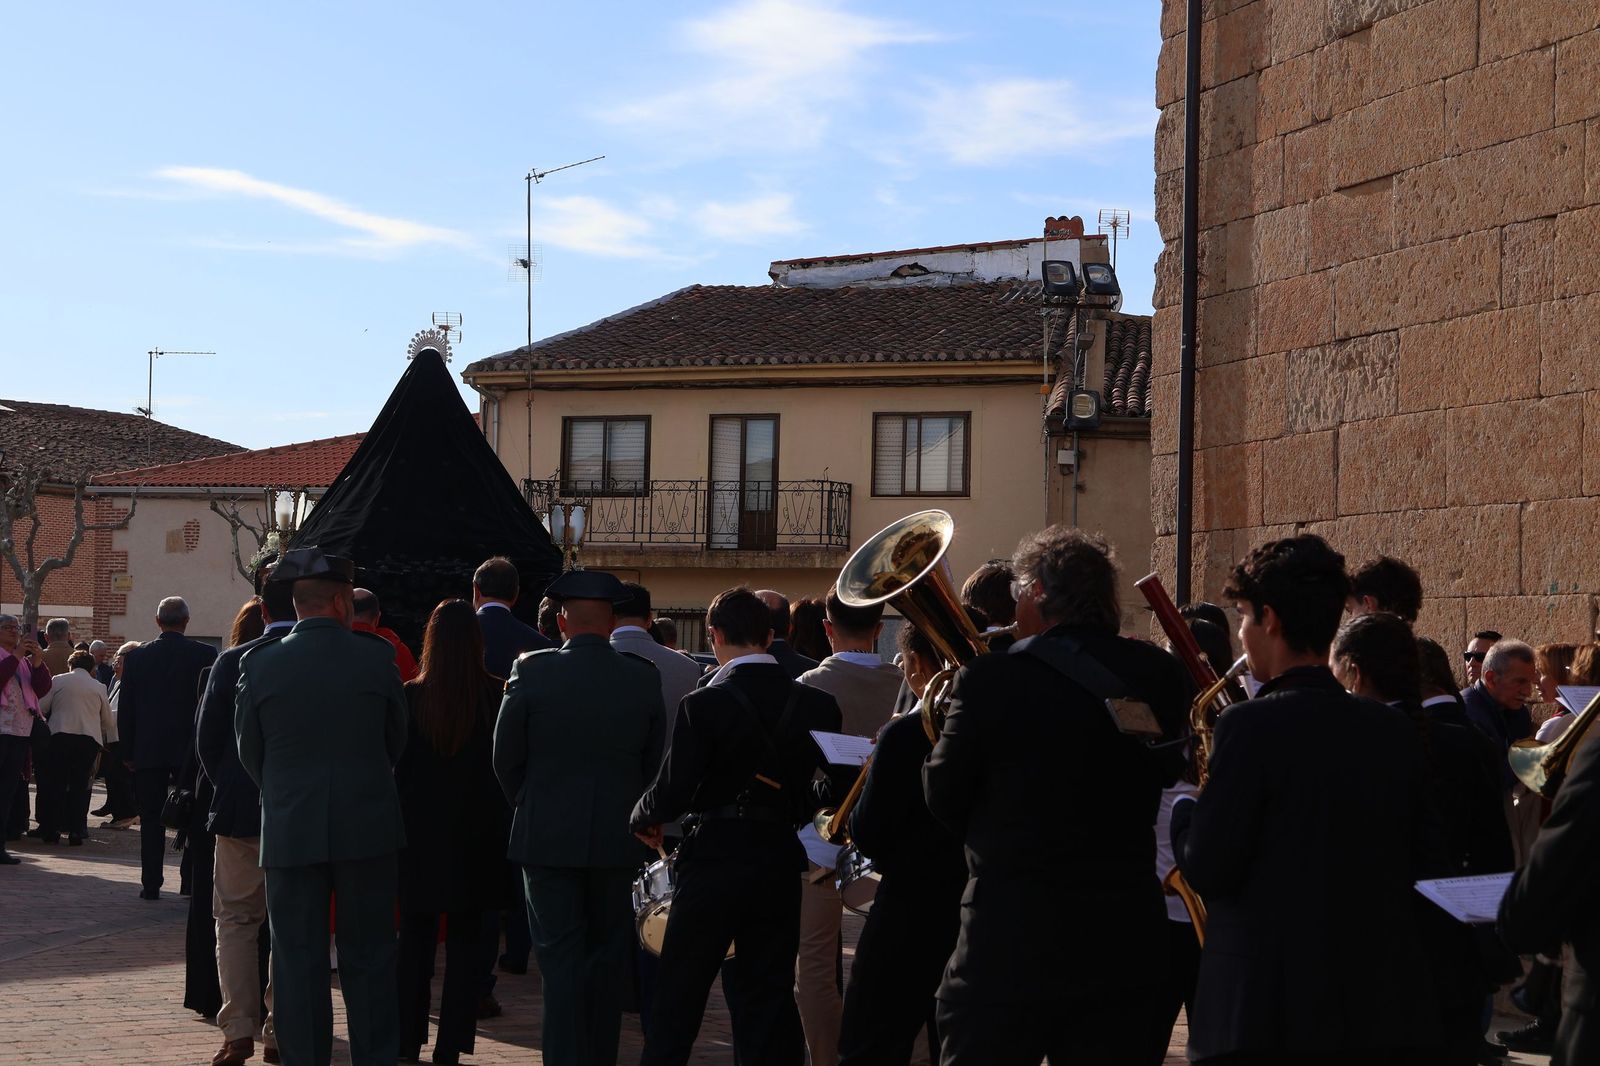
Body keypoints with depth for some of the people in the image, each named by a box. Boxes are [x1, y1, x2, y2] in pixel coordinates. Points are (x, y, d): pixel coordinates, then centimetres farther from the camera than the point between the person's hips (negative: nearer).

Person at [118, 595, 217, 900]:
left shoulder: (137, 656, 0)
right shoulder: (205, 654, -5)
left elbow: (125, 709, 3)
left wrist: (127, 751, 9)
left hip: (148, 750, 1)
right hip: (190, 749, -1)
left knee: (151, 820, 5)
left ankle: (151, 884, 4)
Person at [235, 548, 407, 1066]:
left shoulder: (259, 664, -6)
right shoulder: (377, 657, -6)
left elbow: (249, 752, 3)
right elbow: (397, 740, 5)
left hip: (289, 830, 0)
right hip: (367, 828, 0)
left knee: (297, 960, 7)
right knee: (368, 958, 11)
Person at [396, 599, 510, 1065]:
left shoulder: (411, 696, -10)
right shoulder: (496, 697, -9)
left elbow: (394, 765, -4)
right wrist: (498, 824, 9)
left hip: (421, 835, 0)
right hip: (477, 835, 0)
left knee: (415, 939, 12)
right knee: (464, 940, 7)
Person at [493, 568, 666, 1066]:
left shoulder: (533, 671, -10)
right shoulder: (644, 677, -3)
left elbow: (506, 759, -2)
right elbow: (655, 762, 5)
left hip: (547, 837, -2)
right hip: (617, 838, 2)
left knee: (561, 957, 2)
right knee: (607, 959, 13)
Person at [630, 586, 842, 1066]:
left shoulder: (703, 705, -13)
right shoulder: (816, 706, 0)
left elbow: (673, 792, -15)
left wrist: (643, 819, 5)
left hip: (715, 860, -4)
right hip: (780, 864, 4)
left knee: (679, 996, 7)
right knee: (770, 996, 11)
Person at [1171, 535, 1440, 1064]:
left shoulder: (1252, 724, -14)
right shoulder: (1396, 730, 4)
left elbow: (1207, 872, -13)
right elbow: (1415, 861, 10)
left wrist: (1185, 809, 5)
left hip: (1265, 1017, -5)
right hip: (1384, 1007, 6)